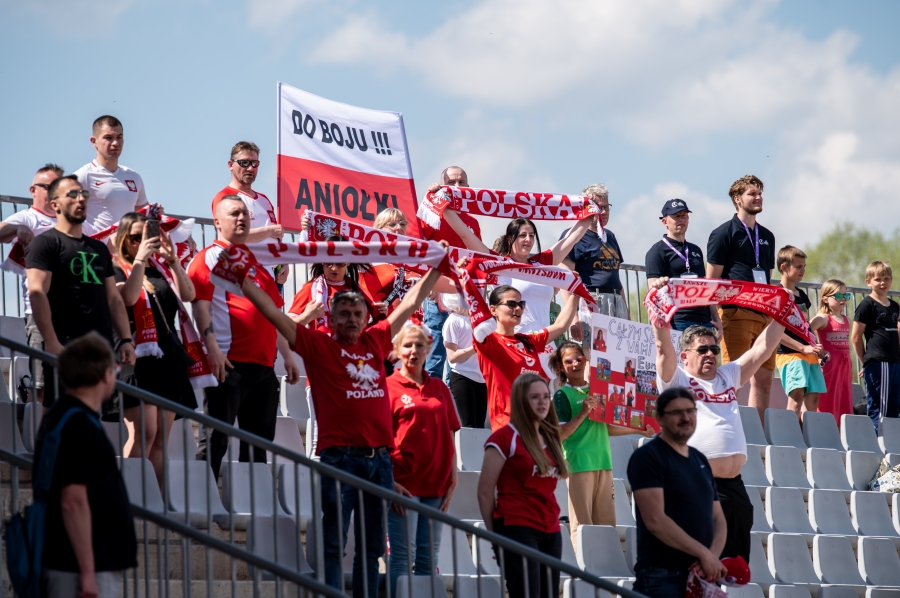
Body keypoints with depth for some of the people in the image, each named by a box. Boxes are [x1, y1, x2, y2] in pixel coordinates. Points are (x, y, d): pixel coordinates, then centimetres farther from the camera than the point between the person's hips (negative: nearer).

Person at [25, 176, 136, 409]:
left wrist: (126, 340, 11)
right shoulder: (45, 243, 0)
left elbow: (113, 299, 23)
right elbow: (36, 293, -12)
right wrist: (51, 343, -20)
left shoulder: (99, 249, 22)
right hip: (65, 348, -7)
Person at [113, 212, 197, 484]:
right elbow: (128, 298, -18)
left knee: (161, 439, 5)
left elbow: (188, 295, 2)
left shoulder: (161, 268, 16)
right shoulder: (118, 269, 1)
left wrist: (173, 260, -10)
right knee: (144, 433, -17)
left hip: (167, 357, 6)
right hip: (138, 357, -6)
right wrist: (140, 258, -24)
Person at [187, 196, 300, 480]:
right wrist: (211, 347, -22)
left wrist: (287, 355, 21)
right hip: (229, 363, -7)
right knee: (217, 438, -8)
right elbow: (200, 304, -11)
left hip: (264, 366, 7)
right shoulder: (210, 257, 0)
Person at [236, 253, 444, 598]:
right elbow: (273, 313, -1)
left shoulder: (375, 342, 14)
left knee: (372, 547, 9)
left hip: (379, 459, 5)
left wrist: (436, 270, 32)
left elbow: (410, 304, 26)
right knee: (332, 543, -6)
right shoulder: (319, 345, 2)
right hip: (339, 456, -5)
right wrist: (242, 279, -5)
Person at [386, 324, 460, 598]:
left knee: (429, 557, 7)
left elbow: (448, 435, 15)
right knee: (402, 556, -6)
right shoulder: (389, 387, -2)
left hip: (436, 486, 5)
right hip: (404, 485, -5)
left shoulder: (439, 388, 12)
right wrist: (390, 481, -13)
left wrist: (453, 478, 7)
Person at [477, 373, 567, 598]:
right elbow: (485, 492, -5)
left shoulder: (550, 439, 15)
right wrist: (496, 535, -1)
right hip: (517, 530, -7)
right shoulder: (504, 437, -6)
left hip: (550, 531, 7)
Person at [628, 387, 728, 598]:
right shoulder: (647, 457, -5)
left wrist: (713, 556, -6)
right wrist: (703, 553, -16)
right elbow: (655, 520, -16)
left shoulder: (700, 461, 18)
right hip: (662, 576, -7)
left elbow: (718, 518, 16)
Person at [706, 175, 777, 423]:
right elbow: (711, 279, -5)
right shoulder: (724, 233, -1)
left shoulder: (766, 236, 19)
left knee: (764, 378, 5)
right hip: (736, 313, -7)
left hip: (764, 315, 7)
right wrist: (714, 317, -14)